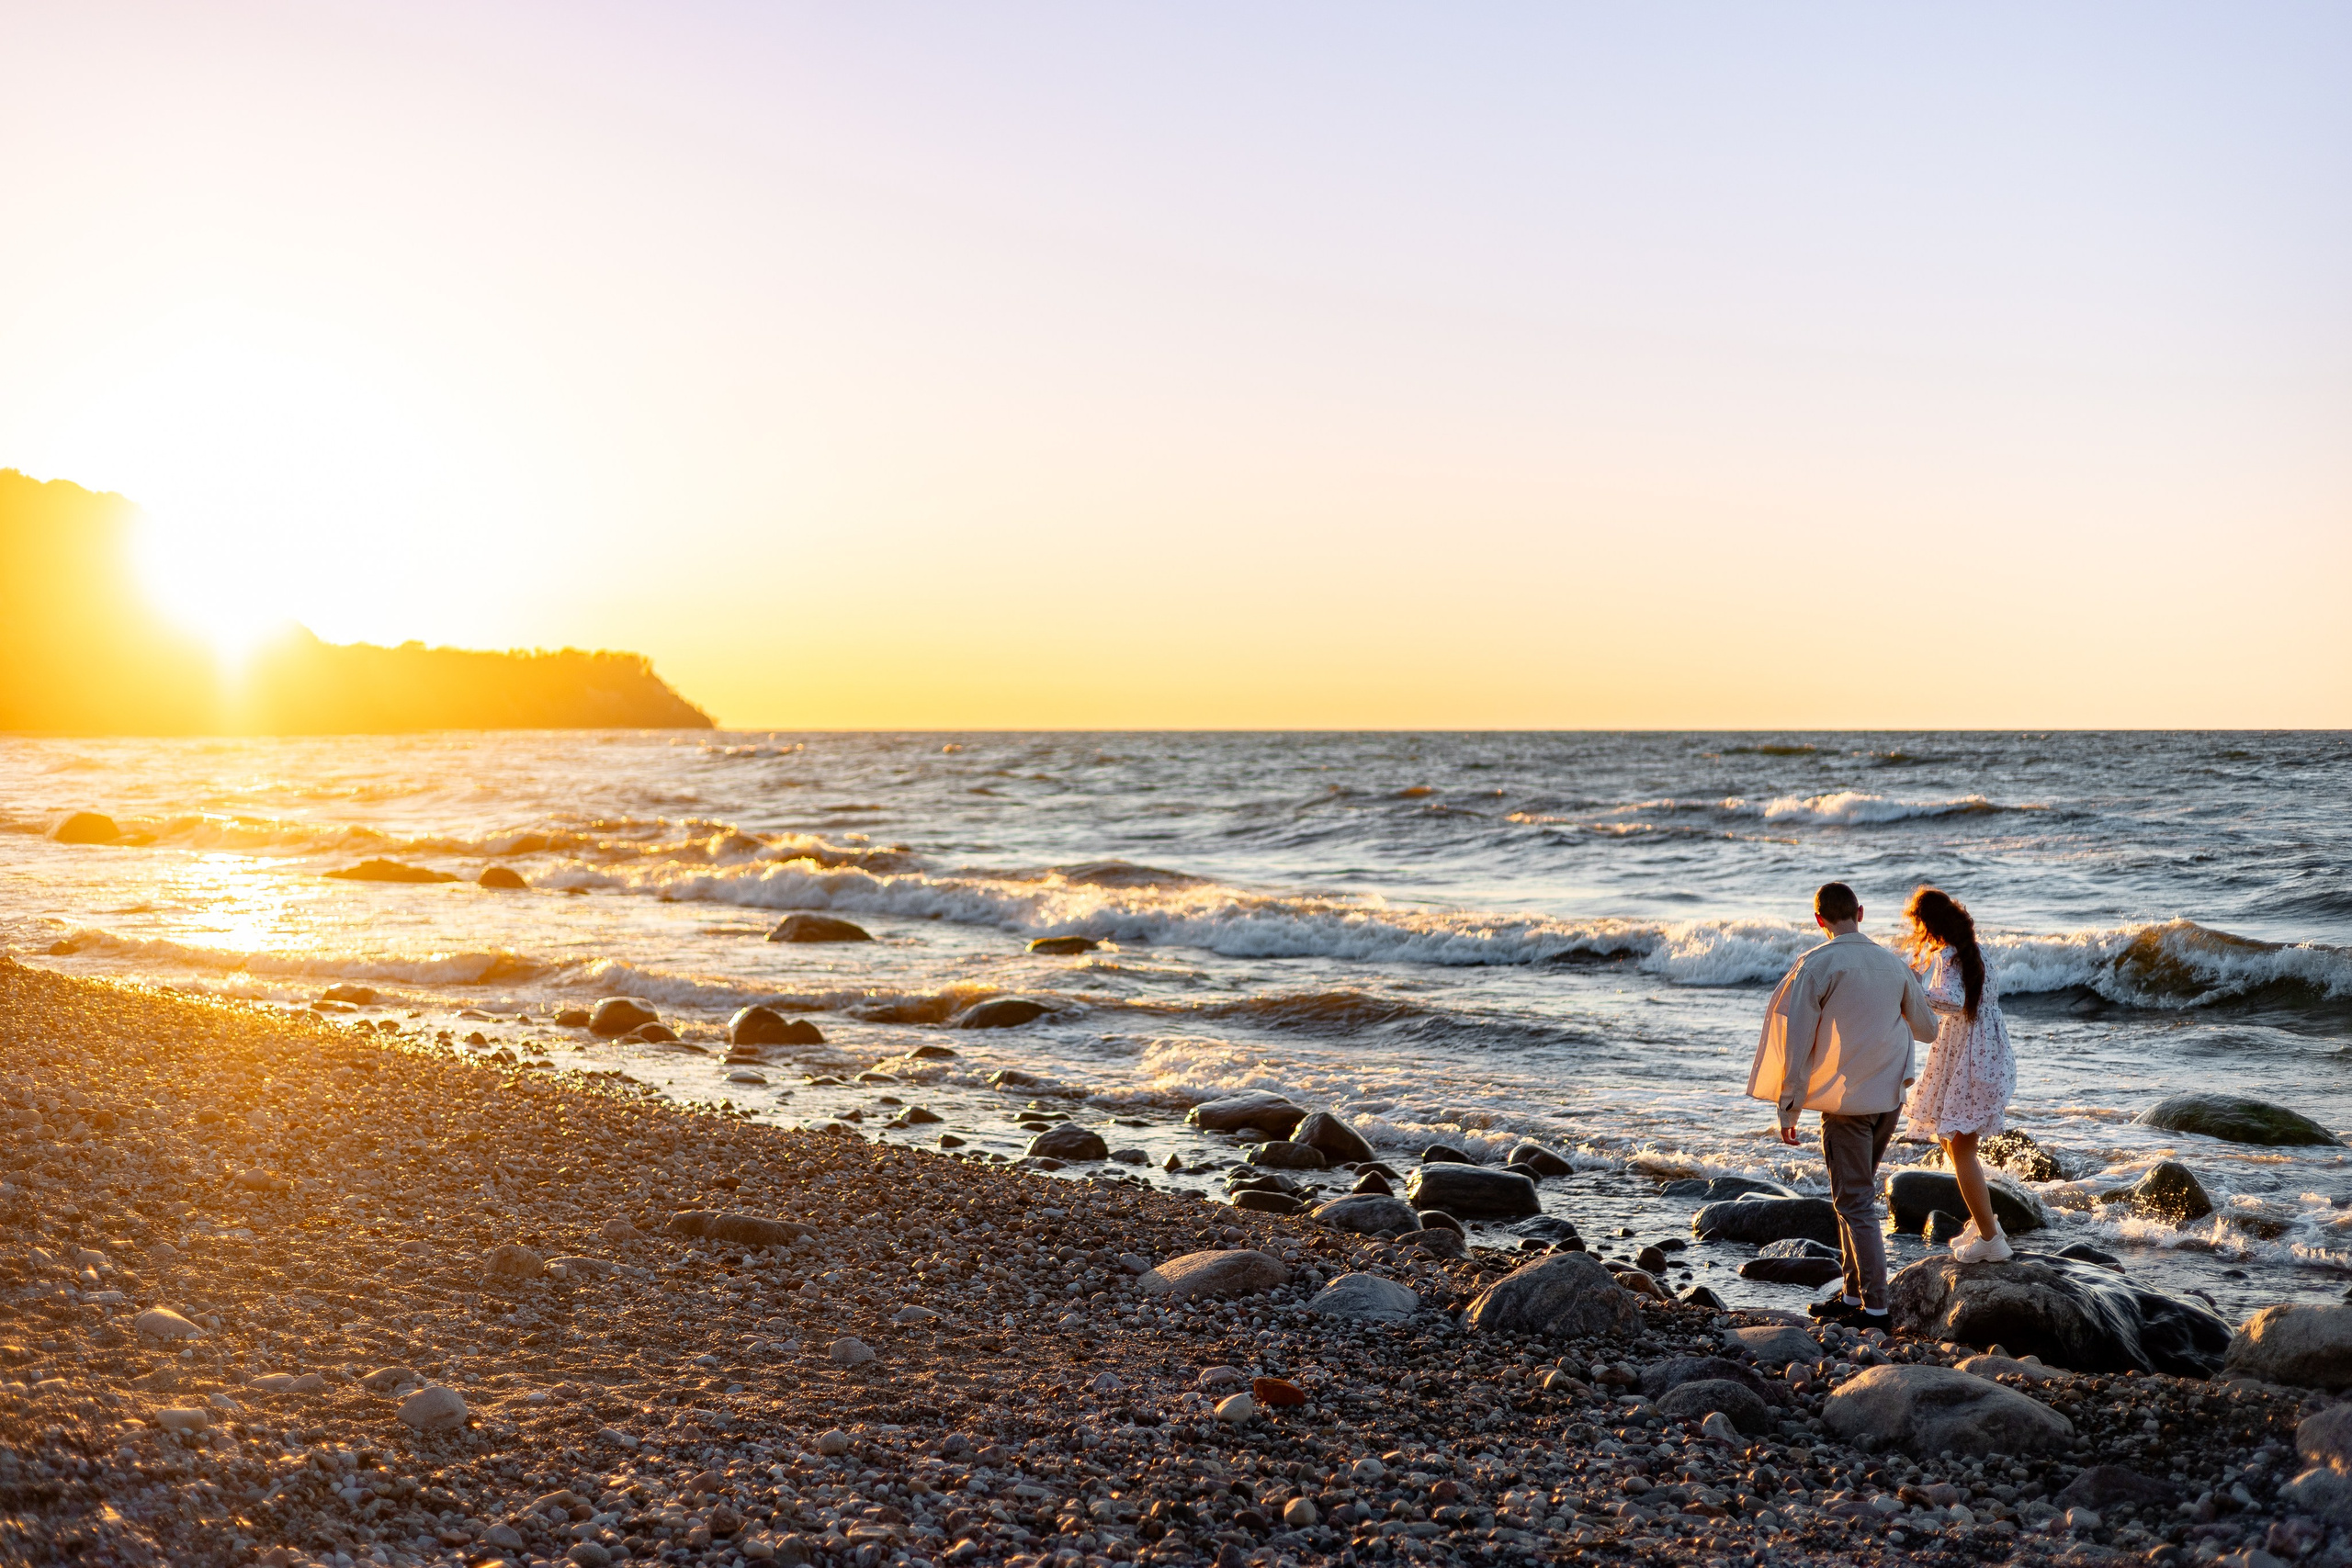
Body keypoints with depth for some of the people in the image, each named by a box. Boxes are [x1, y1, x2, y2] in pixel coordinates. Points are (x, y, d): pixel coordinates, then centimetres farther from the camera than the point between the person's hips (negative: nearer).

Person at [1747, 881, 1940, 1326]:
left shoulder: (1816, 965, -10)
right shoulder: (1894, 964, 5)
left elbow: (1796, 1042, -11)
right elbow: (1927, 1029, 17)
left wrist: (1788, 1109, -5)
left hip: (1846, 1102, -6)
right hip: (1890, 1097, 6)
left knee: (1855, 1203, 0)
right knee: (1855, 1196, 17)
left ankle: (1875, 1306, 2)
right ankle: (1853, 1293, 22)